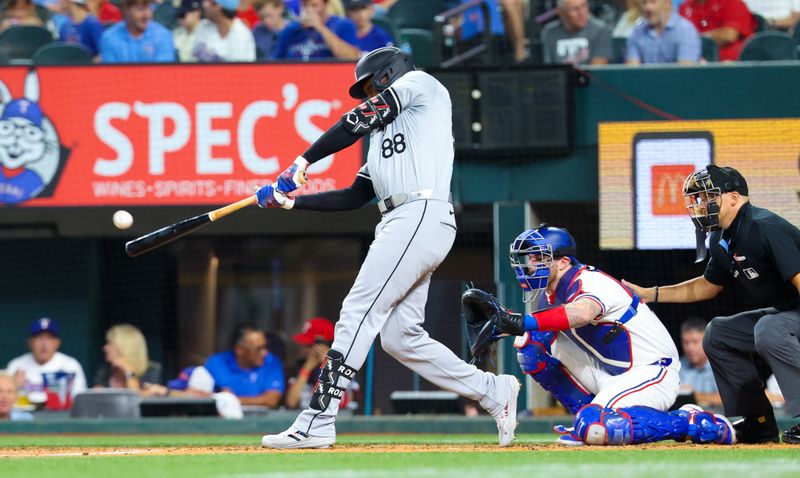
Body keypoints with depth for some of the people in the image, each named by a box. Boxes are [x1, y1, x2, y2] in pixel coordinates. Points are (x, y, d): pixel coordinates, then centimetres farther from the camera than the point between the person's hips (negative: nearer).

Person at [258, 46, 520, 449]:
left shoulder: (418, 83, 8)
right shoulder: (385, 131, 32)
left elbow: (358, 122, -4)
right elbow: (353, 197, 27)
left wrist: (303, 161, -1)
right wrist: (292, 201, 22)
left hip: (422, 217, -9)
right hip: (398, 226, 9)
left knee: (358, 312, -14)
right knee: (399, 337, 5)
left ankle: (317, 423, -19)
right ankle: (494, 391, 11)